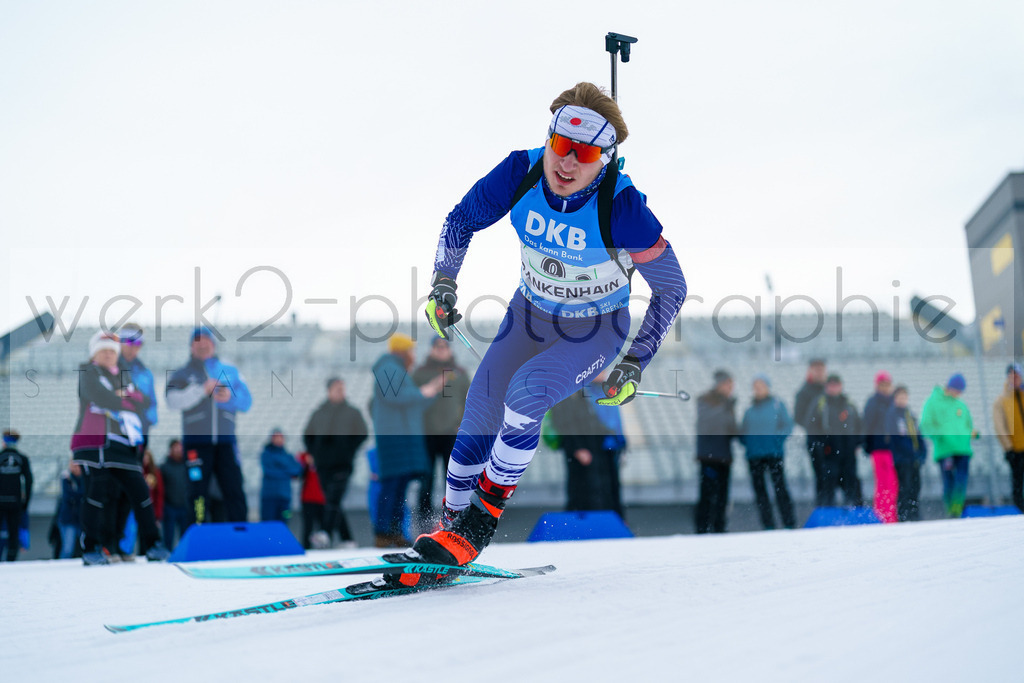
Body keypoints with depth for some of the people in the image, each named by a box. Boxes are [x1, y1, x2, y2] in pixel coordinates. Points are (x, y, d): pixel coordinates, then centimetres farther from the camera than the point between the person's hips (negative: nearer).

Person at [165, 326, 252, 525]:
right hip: (196, 440, -1)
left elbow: (247, 401, 8)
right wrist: (202, 390, -20)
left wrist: (231, 397, -13)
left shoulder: (231, 371, 16)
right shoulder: (182, 374, 10)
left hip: (226, 441, 1)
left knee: (234, 492, -4)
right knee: (197, 493, -3)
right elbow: (174, 401, -8)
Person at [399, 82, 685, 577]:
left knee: (526, 391, -28)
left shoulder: (622, 207, -30)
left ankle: (481, 523, -14)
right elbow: (461, 221, -1)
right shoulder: (521, 173, -20)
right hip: (531, 312, 4)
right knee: (481, 408, -4)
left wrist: (635, 362, -18)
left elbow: (671, 287, -17)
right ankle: (452, 518, 19)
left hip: (598, 329, -4)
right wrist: (443, 284, -13)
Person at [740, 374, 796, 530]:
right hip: (754, 455, 4)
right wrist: (745, 440, 2)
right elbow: (743, 430, 22)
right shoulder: (750, 409, 15)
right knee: (759, 488, 0)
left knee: (779, 487, -9)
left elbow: (788, 425, 3)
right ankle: (768, 526, 4)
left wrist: (776, 438, -12)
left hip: (774, 453, -4)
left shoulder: (777, 405, 5)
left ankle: (790, 524, -6)